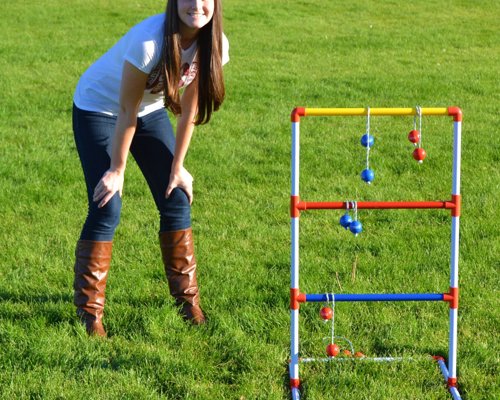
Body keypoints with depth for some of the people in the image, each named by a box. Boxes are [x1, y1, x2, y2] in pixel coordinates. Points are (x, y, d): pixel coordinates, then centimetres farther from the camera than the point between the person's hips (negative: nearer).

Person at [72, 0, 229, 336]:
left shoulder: (214, 44, -20)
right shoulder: (149, 40, -36)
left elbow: (189, 108, -8)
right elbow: (127, 112, -26)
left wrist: (177, 167, -5)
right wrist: (117, 170, -17)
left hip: (151, 111, 5)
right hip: (98, 108, -5)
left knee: (177, 200, -1)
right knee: (107, 208, -12)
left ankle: (188, 299, 14)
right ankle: (89, 312, -1)